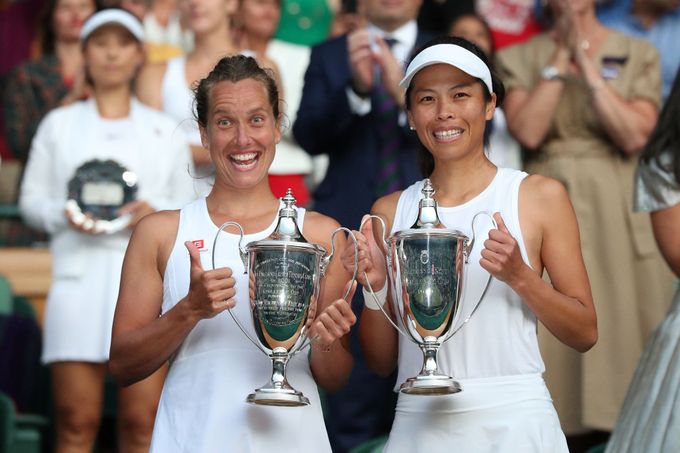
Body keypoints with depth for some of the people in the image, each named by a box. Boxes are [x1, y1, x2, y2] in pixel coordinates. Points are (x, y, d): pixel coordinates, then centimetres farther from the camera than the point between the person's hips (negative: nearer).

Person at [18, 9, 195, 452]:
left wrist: (156, 213, -8)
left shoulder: (164, 130, 16)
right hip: (80, 273, 0)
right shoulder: (58, 124, 14)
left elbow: (187, 207, 13)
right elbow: (31, 198, 12)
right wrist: (64, 215, -9)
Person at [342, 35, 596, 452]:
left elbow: (584, 334, 0)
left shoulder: (540, 196, 1)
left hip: (514, 419, -2)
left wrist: (519, 276, -14)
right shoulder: (390, 212, 7)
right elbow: (381, 361, 9)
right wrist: (374, 288, -8)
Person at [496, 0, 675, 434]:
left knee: (624, 327, -1)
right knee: (553, 337, -2)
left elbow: (635, 136, -8)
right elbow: (528, 130, -9)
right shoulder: (518, 58, 7)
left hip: (621, 213, 0)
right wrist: (561, 60, -7)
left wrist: (588, 67, -9)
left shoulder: (639, 55, 5)